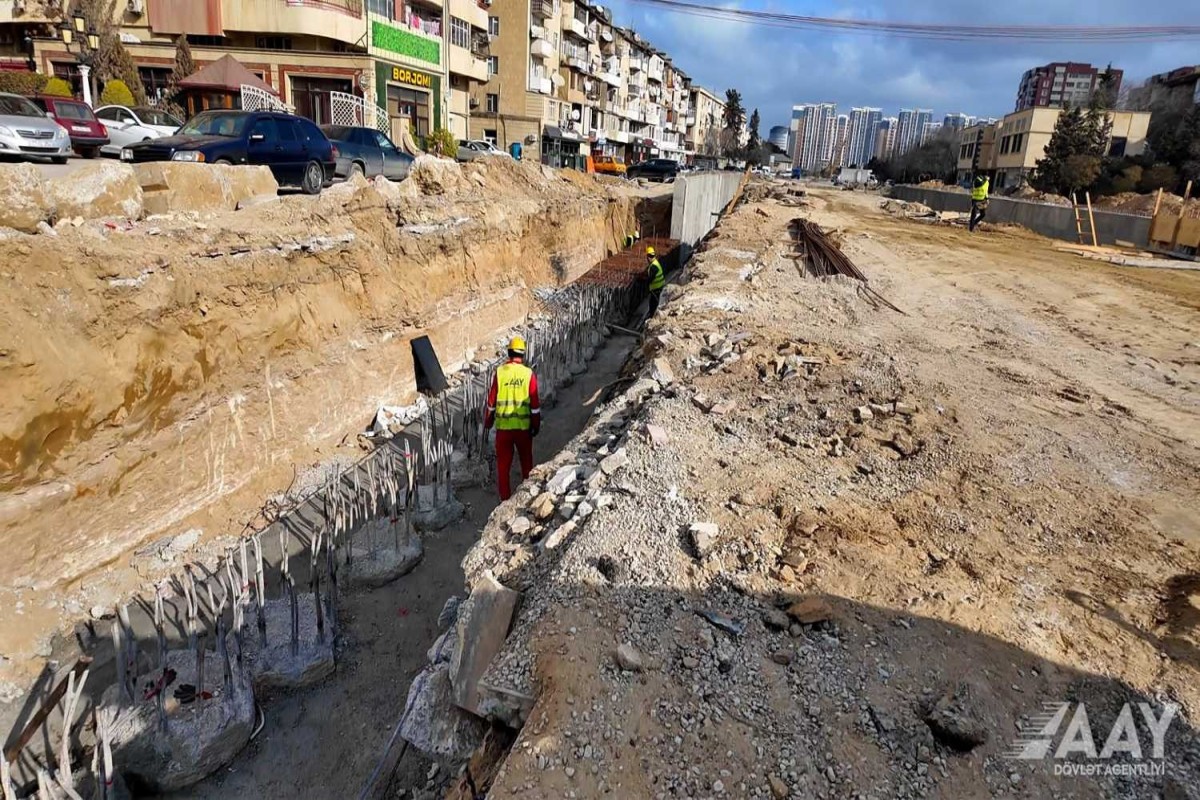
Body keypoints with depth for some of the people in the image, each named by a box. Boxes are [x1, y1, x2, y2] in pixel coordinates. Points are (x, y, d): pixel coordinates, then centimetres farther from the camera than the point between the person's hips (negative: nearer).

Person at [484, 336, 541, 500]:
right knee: (526, 462, 17)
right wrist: (536, 425, 8)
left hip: (503, 426, 0)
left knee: (503, 463, 11)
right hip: (523, 426, 0)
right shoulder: (529, 374, -6)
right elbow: (535, 404, -4)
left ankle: (505, 498, 16)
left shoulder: (499, 372, -5)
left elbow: (491, 400, 0)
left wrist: (488, 422, 13)